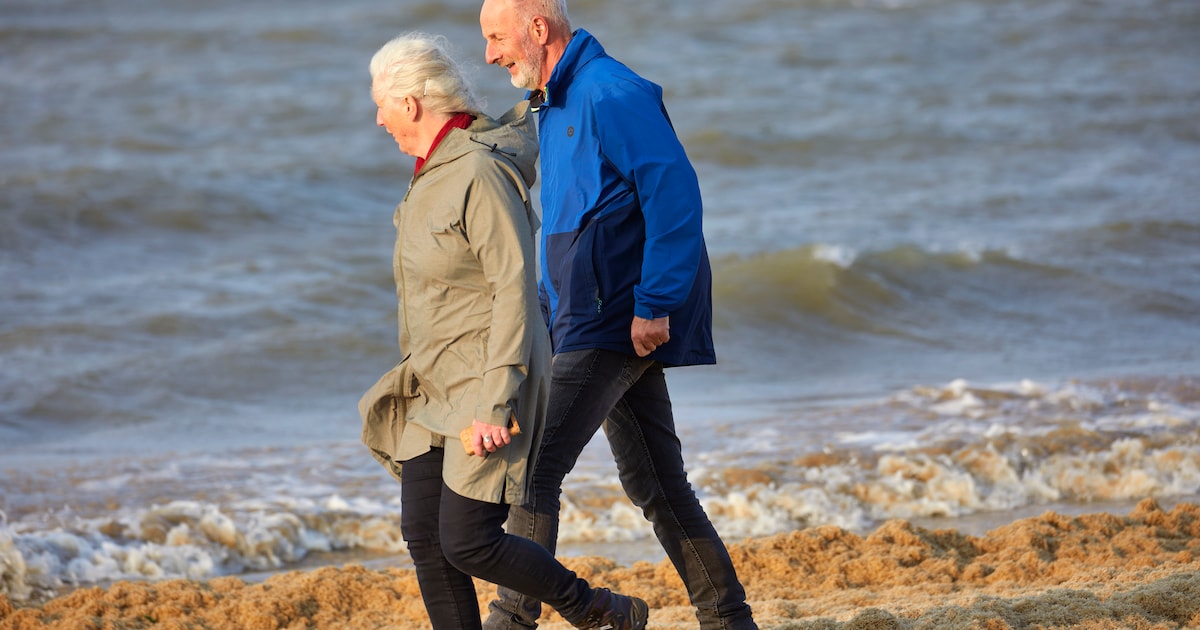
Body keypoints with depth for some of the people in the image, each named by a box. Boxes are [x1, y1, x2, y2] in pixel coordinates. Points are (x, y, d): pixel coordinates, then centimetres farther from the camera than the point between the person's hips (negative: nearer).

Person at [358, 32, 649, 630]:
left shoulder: (482, 175, -19)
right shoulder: (433, 172, 9)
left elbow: (515, 291, -22)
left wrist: (494, 405, -24)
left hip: (488, 382, -9)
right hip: (434, 388, 9)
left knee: (468, 545, -10)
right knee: (424, 537, 3)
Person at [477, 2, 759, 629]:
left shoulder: (611, 95, -14)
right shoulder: (555, 106, 18)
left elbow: (674, 196, -21)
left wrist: (654, 305, -24)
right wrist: (546, 310, 23)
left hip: (619, 323, -10)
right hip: (586, 319, 10)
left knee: (536, 464, -13)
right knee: (655, 483, 11)